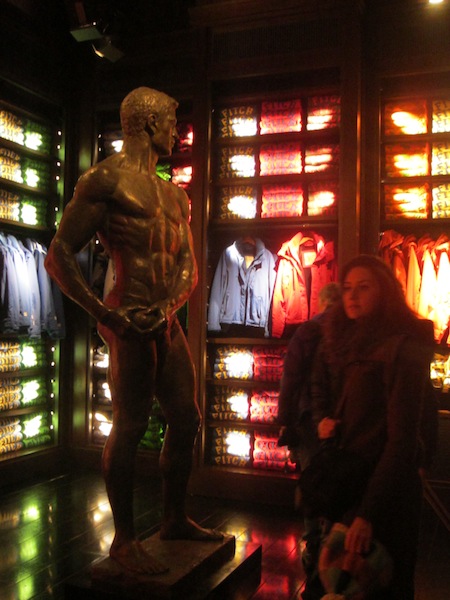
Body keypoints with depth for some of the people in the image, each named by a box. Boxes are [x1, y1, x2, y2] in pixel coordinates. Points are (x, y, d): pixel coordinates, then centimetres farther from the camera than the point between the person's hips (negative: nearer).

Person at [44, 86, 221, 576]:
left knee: (186, 420, 12)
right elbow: (58, 256, -10)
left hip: (166, 322, 8)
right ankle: (124, 539, 13)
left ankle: (174, 520, 28)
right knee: (129, 426, -3)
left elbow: (188, 265, 18)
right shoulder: (106, 179, -5)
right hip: (131, 323, -8)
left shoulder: (173, 194, 19)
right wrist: (102, 313, -18)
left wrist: (173, 303, -2)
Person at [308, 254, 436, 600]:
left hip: (384, 487, -6)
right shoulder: (338, 341, 3)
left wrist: (368, 513, -24)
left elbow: (402, 438, -21)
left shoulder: (403, 348, -18)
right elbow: (321, 386, 21)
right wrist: (323, 419, -1)